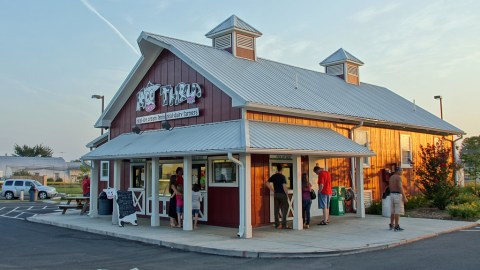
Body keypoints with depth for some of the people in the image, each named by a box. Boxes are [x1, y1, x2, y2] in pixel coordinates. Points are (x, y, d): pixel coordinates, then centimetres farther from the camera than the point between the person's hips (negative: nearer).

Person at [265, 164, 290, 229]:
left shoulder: (273, 176, 5)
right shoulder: (282, 177, -12)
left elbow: (267, 183, 7)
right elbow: (284, 187, -17)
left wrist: (273, 190, 10)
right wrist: (287, 194, -7)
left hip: (276, 194, 5)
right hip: (282, 194, -5)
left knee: (276, 210, 8)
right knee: (284, 210, 3)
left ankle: (277, 225, 12)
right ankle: (284, 225, -1)